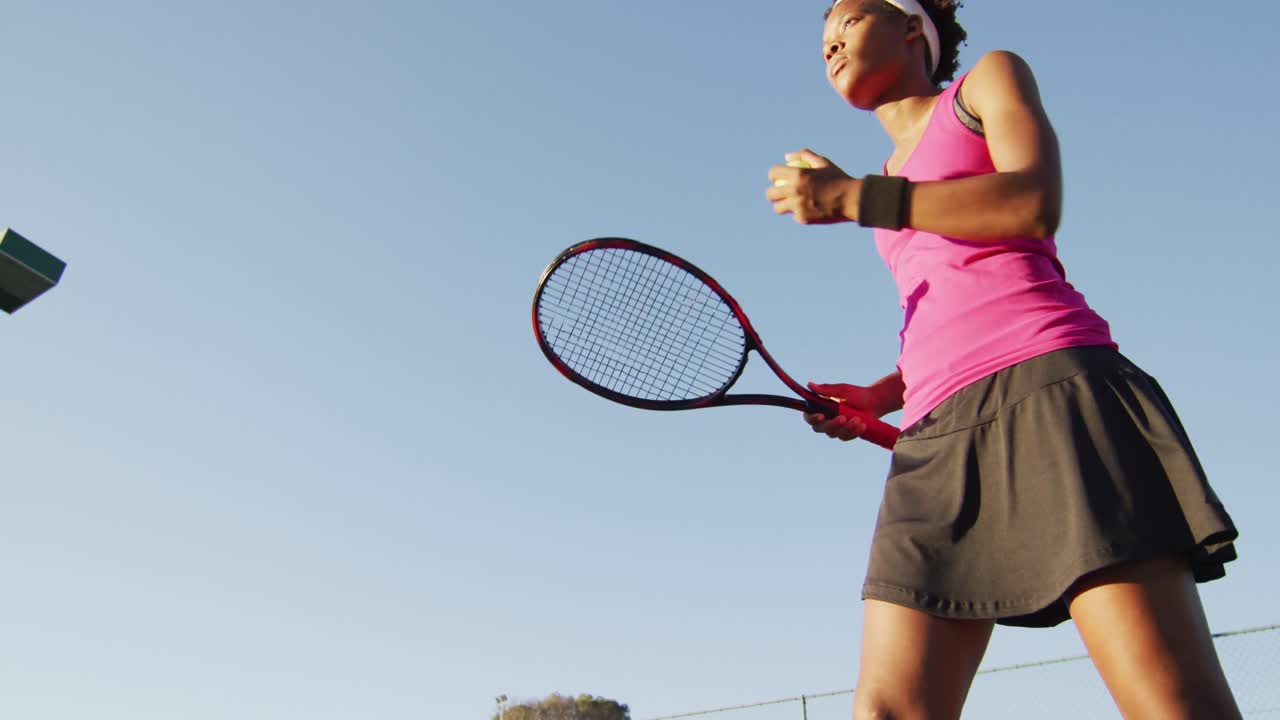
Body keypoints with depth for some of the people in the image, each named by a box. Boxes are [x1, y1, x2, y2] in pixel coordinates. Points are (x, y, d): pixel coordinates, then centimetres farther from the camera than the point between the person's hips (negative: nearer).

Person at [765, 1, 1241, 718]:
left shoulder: (990, 77, 18)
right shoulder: (894, 192, 33)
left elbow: (1037, 203, -4)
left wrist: (853, 198, -4)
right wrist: (878, 397, 13)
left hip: (1050, 388, -5)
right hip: (939, 432, 6)